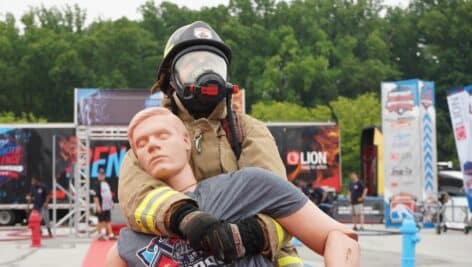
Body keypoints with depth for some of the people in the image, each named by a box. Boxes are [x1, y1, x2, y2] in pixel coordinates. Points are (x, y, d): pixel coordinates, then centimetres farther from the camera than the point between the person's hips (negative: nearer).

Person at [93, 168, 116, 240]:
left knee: (108, 221, 6)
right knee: (101, 221, 1)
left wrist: (111, 203, 22)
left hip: (108, 206, 7)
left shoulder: (106, 184, 16)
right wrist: (97, 205, -19)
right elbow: (96, 196, -14)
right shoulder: (98, 184, -9)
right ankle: (100, 235, 8)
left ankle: (110, 235, 6)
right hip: (101, 206, -7)